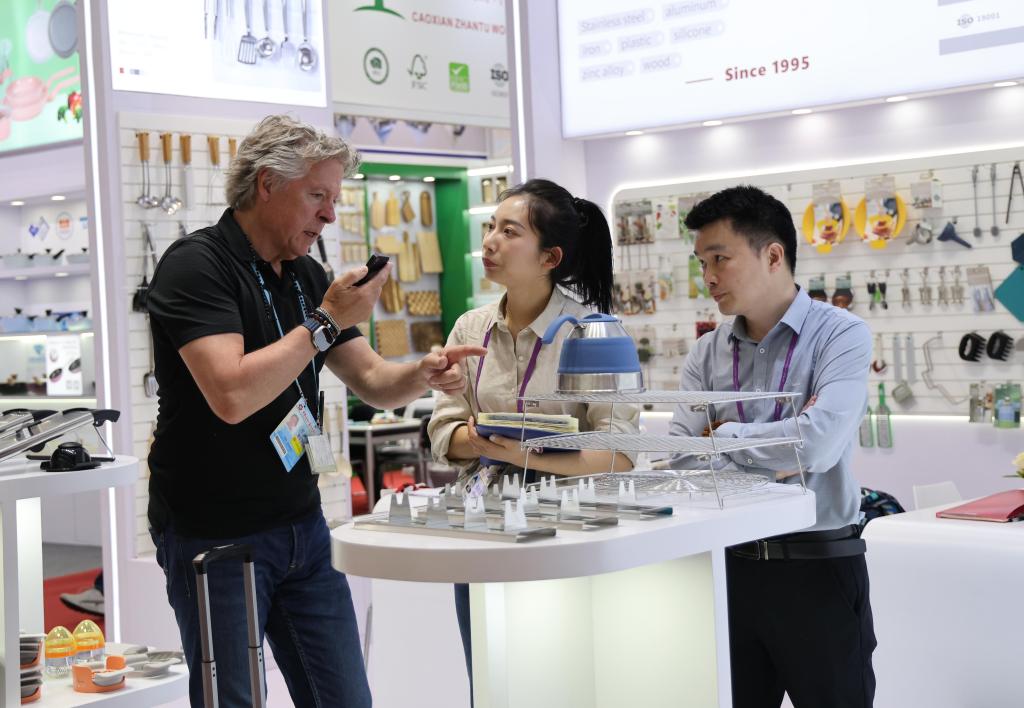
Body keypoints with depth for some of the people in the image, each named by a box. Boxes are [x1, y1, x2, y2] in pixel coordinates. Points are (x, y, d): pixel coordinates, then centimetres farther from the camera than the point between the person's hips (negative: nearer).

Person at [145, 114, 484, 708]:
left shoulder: (306, 275, 9)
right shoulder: (196, 264, -15)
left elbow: (371, 380, 12)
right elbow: (231, 396, -28)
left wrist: (422, 375, -10)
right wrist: (327, 322, -20)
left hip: (300, 525, 7)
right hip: (213, 534, -7)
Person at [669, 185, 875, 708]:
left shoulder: (840, 335, -9)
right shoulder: (706, 355, 6)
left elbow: (819, 445, -24)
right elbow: (683, 461, -5)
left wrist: (725, 433, -10)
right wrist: (774, 453, -17)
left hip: (818, 567, -4)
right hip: (731, 565, 5)